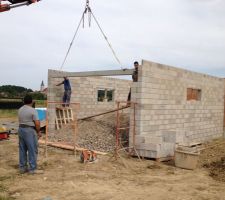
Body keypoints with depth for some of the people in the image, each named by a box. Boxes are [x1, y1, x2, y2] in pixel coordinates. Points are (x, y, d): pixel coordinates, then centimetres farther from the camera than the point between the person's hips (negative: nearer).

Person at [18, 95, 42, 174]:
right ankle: (32, 169, 2)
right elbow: (37, 123, -17)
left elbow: (20, 121, 9)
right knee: (32, 150, -1)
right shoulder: (33, 110, -14)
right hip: (30, 130, -8)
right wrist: (38, 131, -5)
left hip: (21, 129, 8)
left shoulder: (20, 110, 9)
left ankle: (22, 167, 19)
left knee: (22, 149, 12)